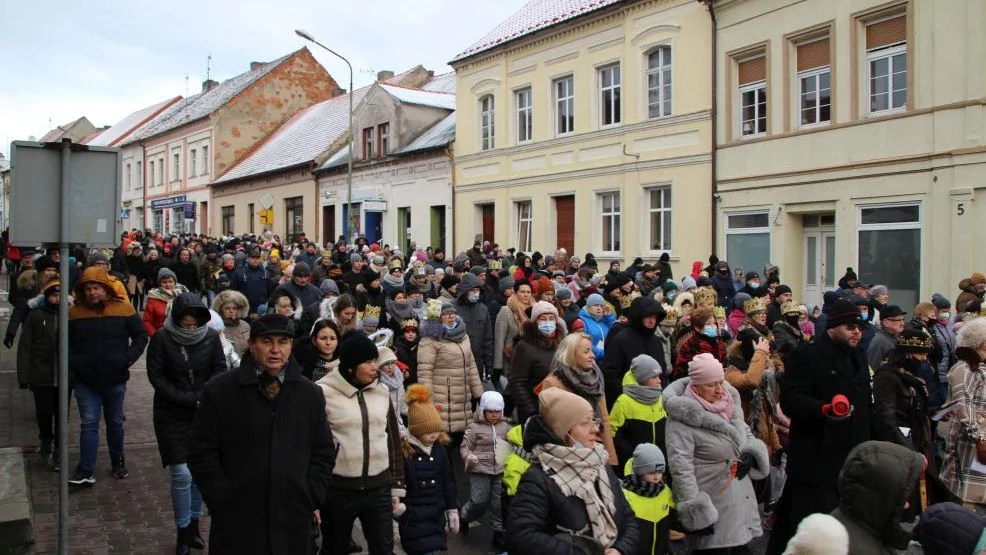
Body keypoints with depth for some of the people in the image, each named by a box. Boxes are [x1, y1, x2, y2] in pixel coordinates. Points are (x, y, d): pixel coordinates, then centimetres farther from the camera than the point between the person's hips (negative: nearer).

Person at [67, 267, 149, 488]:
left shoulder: (123, 308, -6)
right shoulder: (74, 312, -3)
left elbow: (141, 336, 0)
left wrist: (128, 359, -11)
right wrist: (73, 363, -9)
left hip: (116, 380, 0)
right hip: (86, 382, 0)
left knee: (115, 423, 15)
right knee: (88, 424, -1)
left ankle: (118, 463, 31)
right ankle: (85, 472, 3)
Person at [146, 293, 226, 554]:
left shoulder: (211, 337, -5)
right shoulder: (161, 339, -9)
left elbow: (219, 369, 2)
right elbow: (156, 377, -8)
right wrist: (189, 399, -14)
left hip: (204, 413, 2)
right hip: (172, 415, -2)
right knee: (181, 474, -4)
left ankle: (194, 523, 25)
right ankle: (183, 531, 13)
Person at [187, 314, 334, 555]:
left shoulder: (310, 394, 7)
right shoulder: (219, 390, -1)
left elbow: (323, 453, 11)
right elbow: (202, 451, -1)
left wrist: (312, 497, 2)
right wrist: (221, 499, -7)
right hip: (236, 521, -2)